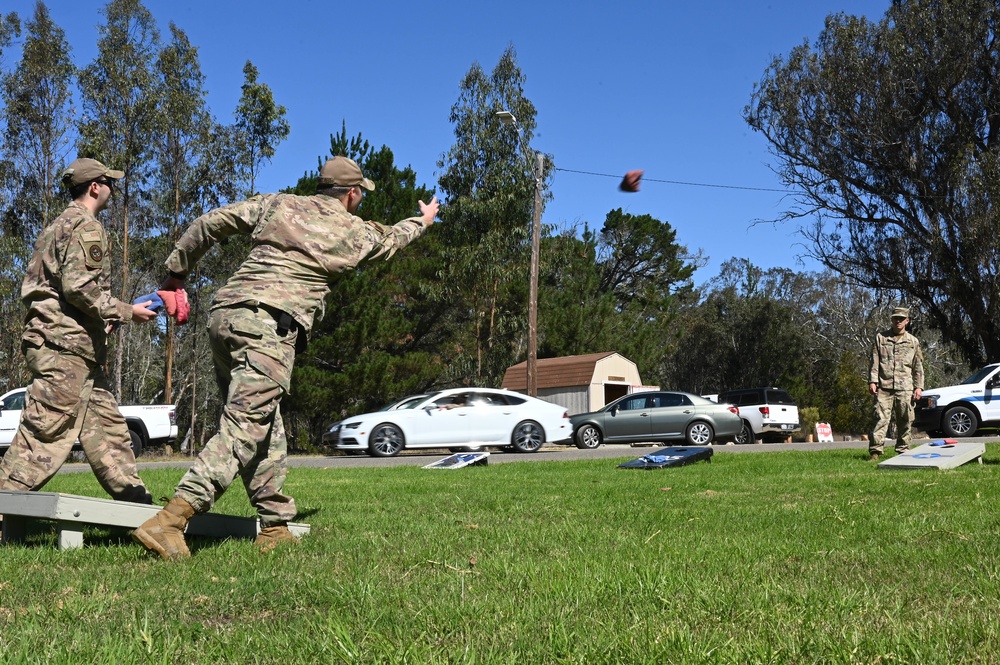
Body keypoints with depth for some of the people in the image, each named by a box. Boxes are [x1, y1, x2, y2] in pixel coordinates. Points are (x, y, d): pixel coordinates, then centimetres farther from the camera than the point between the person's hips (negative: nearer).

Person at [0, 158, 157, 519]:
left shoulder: (60, 225, 24)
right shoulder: (85, 226, -8)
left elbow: (43, 285, 23)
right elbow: (79, 286, -19)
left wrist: (103, 319, 22)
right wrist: (126, 312, -10)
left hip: (76, 348, 11)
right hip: (64, 345, -11)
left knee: (107, 426, 9)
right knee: (45, 435, -10)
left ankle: (136, 504, 11)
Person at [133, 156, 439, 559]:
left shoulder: (277, 204, 19)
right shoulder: (354, 230, 13)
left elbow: (209, 224, 16)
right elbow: (391, 240, 35)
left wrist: (177, 270, 28)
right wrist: (423, 221, 56)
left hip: (224, 316, 7)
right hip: (268, 326, -6)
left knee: (267, 430, 13)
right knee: (244, 429, -12)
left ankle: (275, 527, 16)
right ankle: (168, 522, -24)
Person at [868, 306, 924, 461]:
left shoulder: (913, 342, 13)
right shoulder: (880, 338, 9)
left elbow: (918, 367, 13)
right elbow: (875, 362, 6)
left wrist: (919, 386, 5)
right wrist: (872, 381, -4)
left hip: (905, 388, 2)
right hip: (884, 387, -2)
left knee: (905, 422, 5)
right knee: (881, 419, -9)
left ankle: (903, 451, 13)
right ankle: (875, 451, -12)